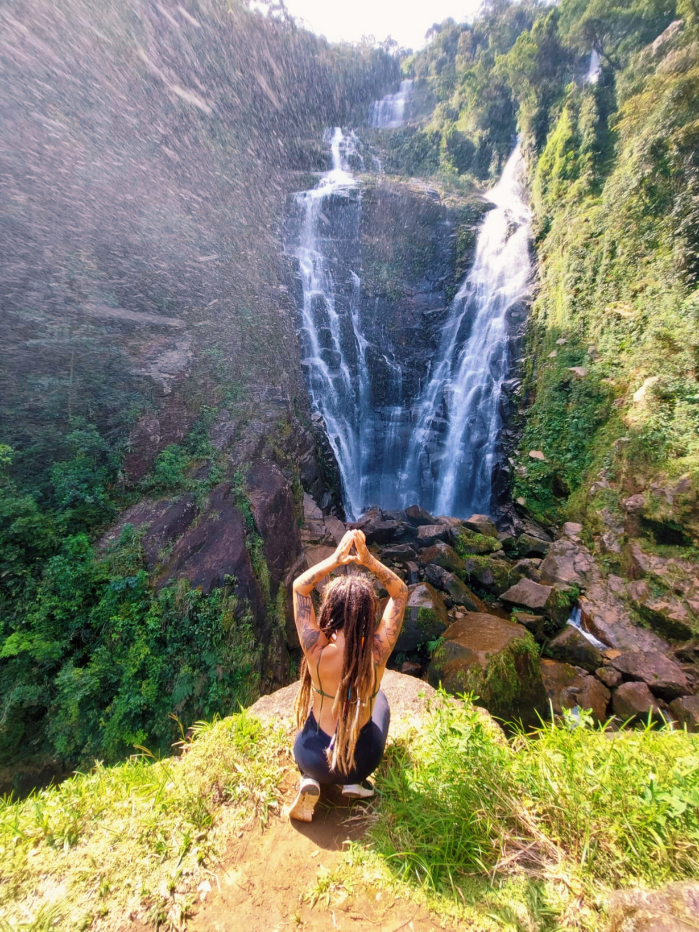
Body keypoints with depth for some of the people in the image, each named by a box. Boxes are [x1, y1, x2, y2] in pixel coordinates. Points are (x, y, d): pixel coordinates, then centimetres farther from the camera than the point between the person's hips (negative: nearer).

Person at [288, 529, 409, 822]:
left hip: (311, 758, 0)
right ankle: (355, 781, 20)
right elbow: (401, 592, -15)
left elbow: (300, 586, -16)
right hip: (362, 761, 1)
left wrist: (335, 559, -24)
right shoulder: (377, 653, -26)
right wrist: (369, 560, -26)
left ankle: (310, 780, 14)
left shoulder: (317, 652, -28)